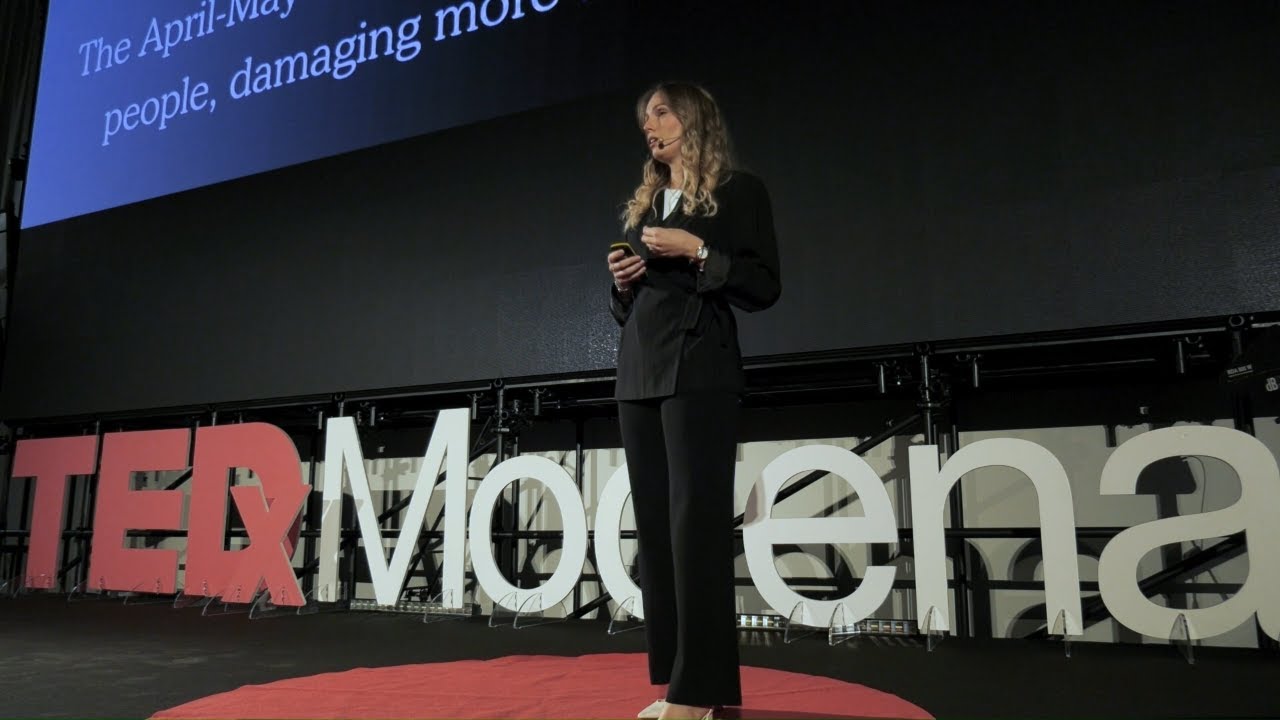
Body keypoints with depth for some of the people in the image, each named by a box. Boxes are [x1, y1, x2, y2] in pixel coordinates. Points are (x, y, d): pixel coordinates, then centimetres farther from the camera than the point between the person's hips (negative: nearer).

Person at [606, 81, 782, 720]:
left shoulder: (738, 191, 3)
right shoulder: (642, 205, 21)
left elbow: (764, 286, -5)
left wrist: (697, 252, -13)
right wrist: (621, 282, 4)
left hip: (698, 372, -7)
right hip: (639, 375, 7)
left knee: (695, 521, -10)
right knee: (655, 525, 3)